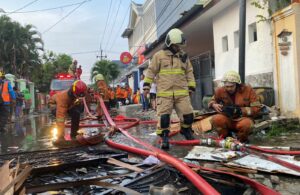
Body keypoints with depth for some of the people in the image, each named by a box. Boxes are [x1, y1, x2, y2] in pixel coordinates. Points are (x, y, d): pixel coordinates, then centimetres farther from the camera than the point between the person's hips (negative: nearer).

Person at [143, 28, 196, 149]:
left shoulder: (184, 56, 14)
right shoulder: (159, 55, 4)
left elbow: (189, 72, 18)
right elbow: (151, 71, 6)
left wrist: (191, 86, 13)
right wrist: (147, 84, 2)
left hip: (182, 92, 3)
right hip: (164, 92, -3)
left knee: (188, 115, 2)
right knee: (164, 116, -6)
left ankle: (186, 130, 28)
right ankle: (164, 137, 8)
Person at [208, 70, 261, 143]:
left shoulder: (248, 90, -9)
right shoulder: (220, 91, -4)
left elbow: (256, 108, -8)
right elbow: (212, 101, 13)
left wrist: (240, 110, -22)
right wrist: (214, 105, -12)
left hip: (242, 119, -1)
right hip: (227, 119, 2)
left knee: (246, 124, -36)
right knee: (216, 119, -29)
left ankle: (241, 141, -1)